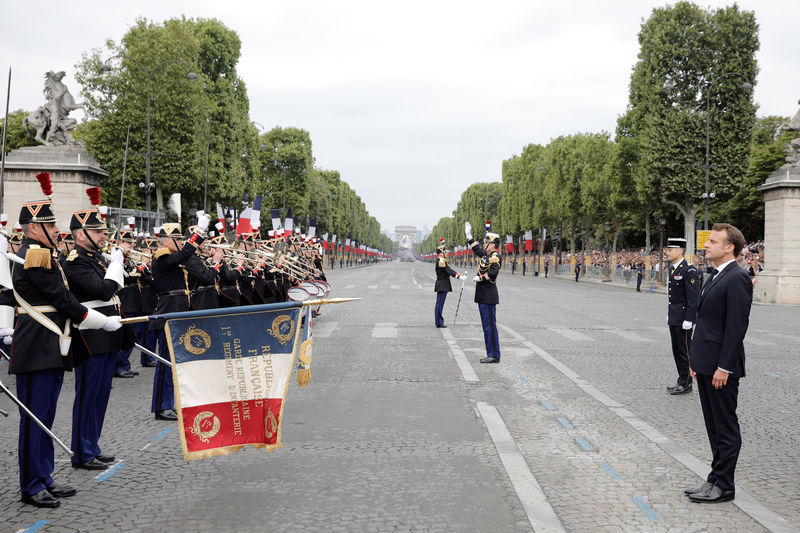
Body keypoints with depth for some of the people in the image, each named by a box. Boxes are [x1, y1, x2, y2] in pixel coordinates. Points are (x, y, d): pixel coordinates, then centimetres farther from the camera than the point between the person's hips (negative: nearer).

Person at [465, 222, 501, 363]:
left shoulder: (495, 257, -13)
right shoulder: (486, 255, 15)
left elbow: (493, 272, -29)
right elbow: (477, 249, 34)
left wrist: (480, 278, -19)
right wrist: (469, 236, 38)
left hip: (488, 298, -10)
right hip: (483, 297, 10)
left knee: (490, 326, -8)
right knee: (487, 326, 12)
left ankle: (494, 355, -4)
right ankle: (491, 354, 17)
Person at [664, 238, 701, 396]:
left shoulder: (689, 270, -16)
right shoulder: (672, 268, 12)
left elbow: (693, 298, -19)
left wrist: (688, 320, -20)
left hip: (683, 319, -9)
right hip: (673, 318, 9)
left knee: (684, 351, -1)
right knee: (677, 351, 15)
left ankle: (686, 384, 8)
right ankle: (682, 381, 24)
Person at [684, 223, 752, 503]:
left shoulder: (737, 278, -15)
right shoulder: (715, 276, 15)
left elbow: (737, 325, -19)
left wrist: (724, 367, -20)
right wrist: (697, 360, 16)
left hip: (721, 367, -10)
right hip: (706, 364, 10)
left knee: (726, 427, 1)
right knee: (714, 426, 16)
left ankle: (723, 485, 10)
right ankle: (716, 479, 25)